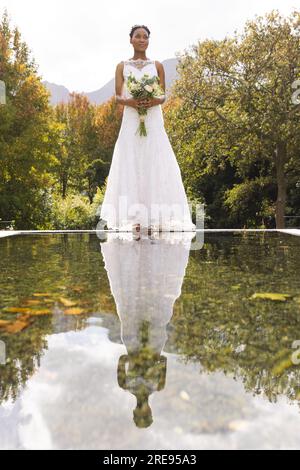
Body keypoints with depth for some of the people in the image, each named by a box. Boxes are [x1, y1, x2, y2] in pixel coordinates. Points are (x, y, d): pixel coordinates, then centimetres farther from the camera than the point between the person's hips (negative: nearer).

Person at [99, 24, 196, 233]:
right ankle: (134, 218, -2)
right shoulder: (122, 66, 11)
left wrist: (154, 101, -13)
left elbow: (164, 96, 9)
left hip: (153, 121, 0)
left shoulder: (157, 65, 11)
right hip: (131, 120, 0)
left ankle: (155, 217, -1)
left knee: (155, 165, -5)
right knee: (131, 166, -5)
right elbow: (118, 97, 6)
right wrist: (129, 101, -15)